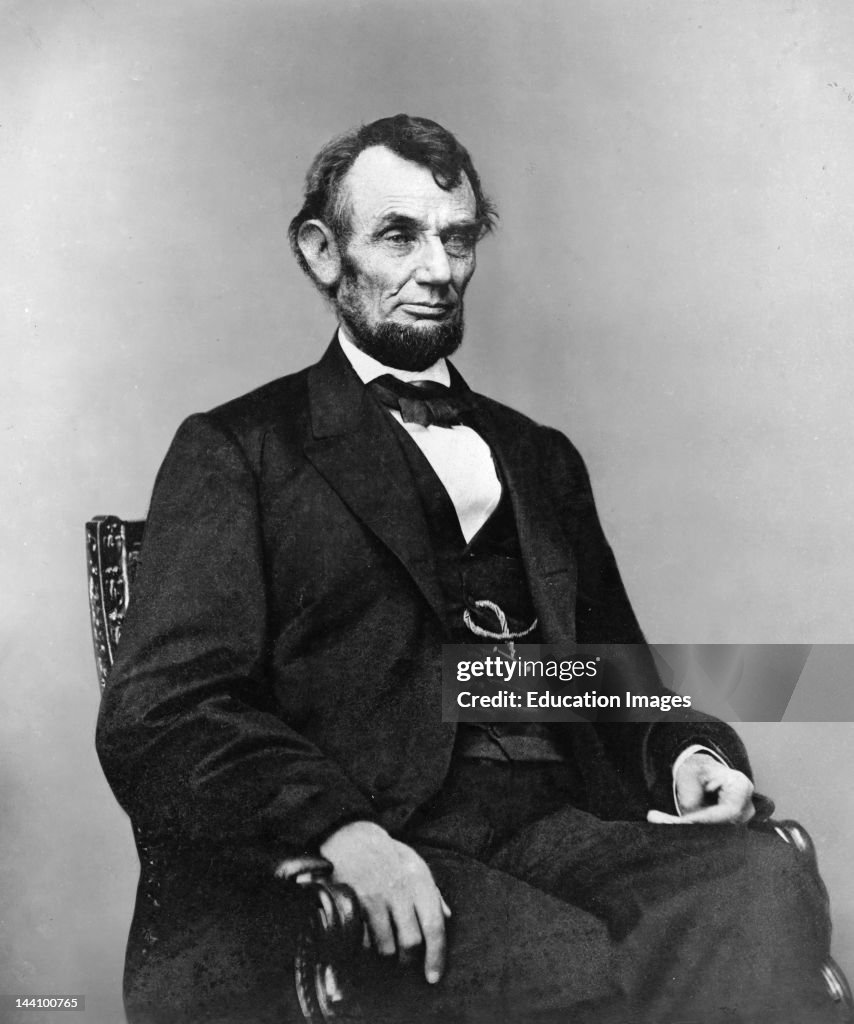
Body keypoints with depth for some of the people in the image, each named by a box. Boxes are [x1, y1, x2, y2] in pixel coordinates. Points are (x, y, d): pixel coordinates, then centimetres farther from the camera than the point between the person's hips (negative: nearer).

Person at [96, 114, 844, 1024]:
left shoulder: (542, 459, 23)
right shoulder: (234, 450, 6)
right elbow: (157, 712, -4)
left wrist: (689, 748, 2)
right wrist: (339, 825, -21)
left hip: (560, 828, 5)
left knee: (766, 881, -25)